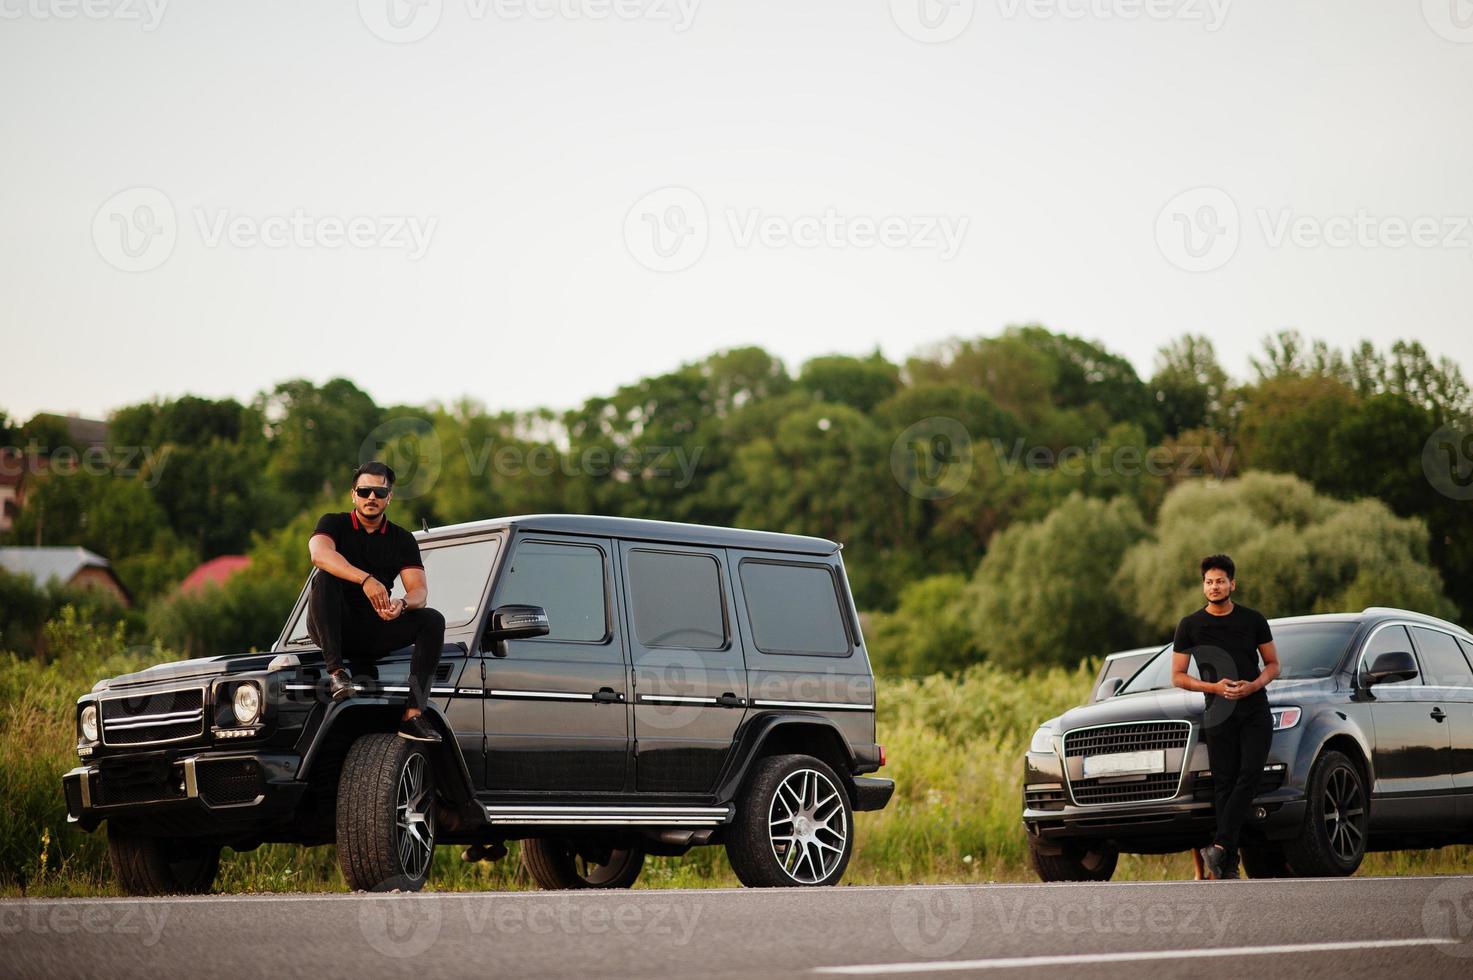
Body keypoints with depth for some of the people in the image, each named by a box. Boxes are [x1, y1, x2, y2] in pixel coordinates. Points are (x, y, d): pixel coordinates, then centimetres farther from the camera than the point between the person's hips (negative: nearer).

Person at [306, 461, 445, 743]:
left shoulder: (402, 540, 10)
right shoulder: (334, 524, 1)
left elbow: (419, 590, -3)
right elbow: (319, 553, -24)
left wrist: (402, 604, -29)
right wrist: (366, 580, -39)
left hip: (374, 633, 3)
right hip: (330, 630, -3)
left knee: (432, 620, -20)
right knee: (324, 578, -30)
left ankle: (412, 715, -32)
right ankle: (335, 670, -36)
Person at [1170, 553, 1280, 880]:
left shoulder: (1253, 620, 6)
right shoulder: (1190, 626, 2)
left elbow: (1273, 664, 12)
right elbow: (1178, 676, 4)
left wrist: (1253, 685, -9)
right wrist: (1214, 687, -12)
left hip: (1256, 712, 1)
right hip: (1219, 715, -1)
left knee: (1249, 776, -16)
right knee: (1225, 784, -2)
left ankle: (1218, 848, -17)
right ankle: (1228, 863, -1)